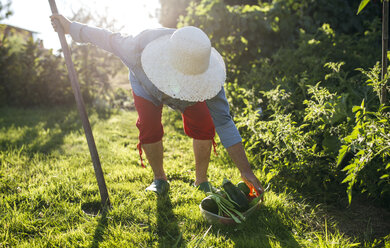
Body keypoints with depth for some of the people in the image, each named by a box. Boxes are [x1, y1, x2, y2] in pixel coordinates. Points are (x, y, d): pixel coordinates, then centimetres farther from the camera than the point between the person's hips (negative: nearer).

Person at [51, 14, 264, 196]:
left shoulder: (207, 80, -41)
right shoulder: (139, 50, -45)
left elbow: (224, 123, -35)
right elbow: (109, 39, -25)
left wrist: (246, 171, -36)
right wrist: (71, 27, -10)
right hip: (146, 88, 0)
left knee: (203, 126, -18)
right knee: (149, 130, -18)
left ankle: (201, 180, 4)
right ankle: (159, 179, 9)